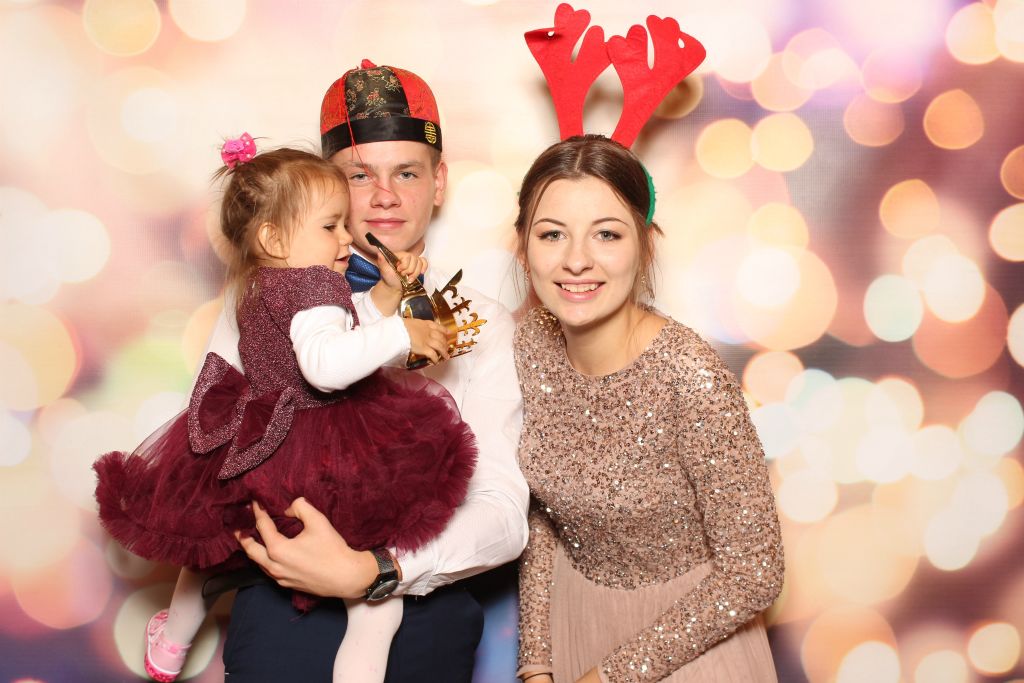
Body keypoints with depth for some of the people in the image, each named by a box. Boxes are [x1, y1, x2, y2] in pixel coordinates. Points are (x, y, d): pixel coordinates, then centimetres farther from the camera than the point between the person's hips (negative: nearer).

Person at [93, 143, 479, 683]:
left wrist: (386, 293, 14)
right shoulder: (313, 282, -16)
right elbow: (326, 365, -35)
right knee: (378, 606, -4)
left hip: (255, 454, 9)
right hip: (326, 465, -9)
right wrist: (401, 332, -27)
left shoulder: (257, 287, 13)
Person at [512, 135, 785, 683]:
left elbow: (753, 575, -21)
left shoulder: (691, 377, -28)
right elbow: (539, 511, -1)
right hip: (571, 613, 4)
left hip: (682, 638, -4)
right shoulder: (531, 343, -13)